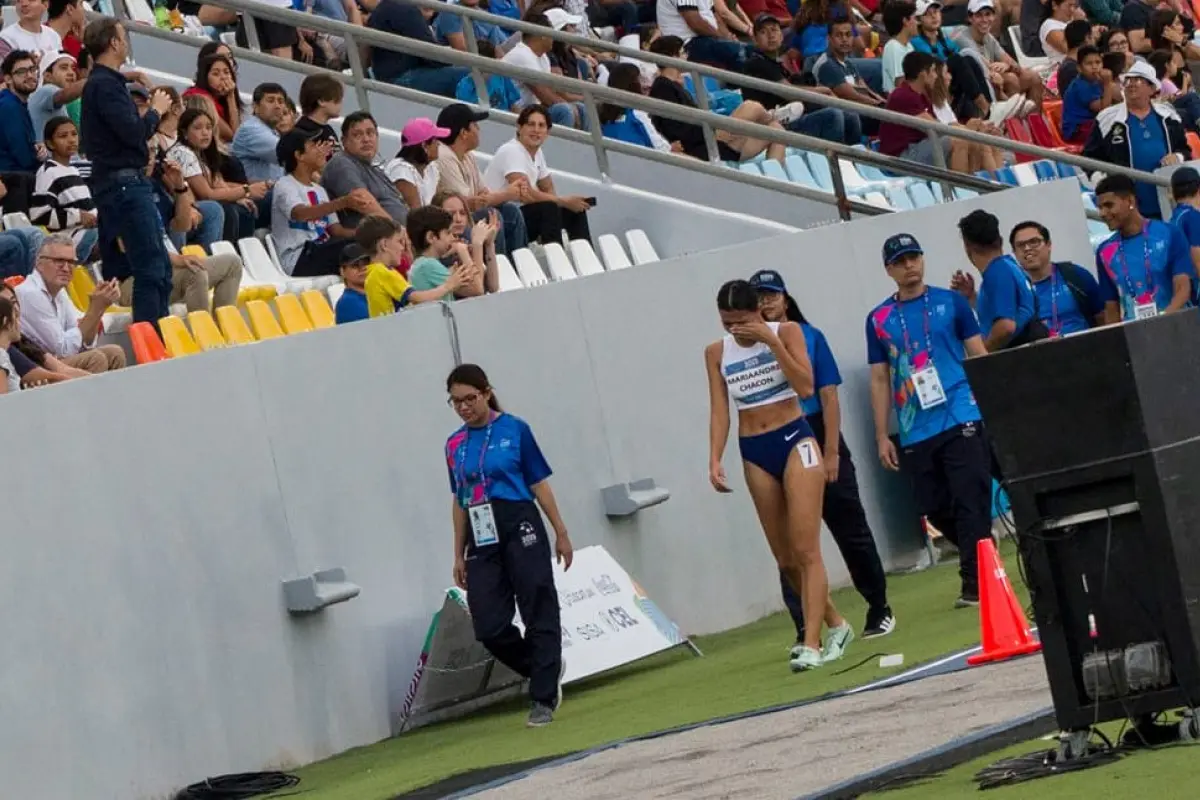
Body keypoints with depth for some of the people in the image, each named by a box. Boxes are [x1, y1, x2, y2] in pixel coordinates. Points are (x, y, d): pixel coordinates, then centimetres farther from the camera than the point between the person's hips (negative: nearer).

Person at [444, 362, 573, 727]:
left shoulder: (514, 430, -2)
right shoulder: (455, 445, 9)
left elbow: (539, 484, 0)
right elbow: (459, 502, 15)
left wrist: (561, 533, 0)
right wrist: (459, 556, 15)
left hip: (521, 530, -4)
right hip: (482, 540, 4)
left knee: (539, 614, -2)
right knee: (489, 628, -2)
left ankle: (543, 699, 6)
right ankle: (547, 672, 22)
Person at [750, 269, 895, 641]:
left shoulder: (809, 337, 2)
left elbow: (828, 398, -1)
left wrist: (831, 453, -7)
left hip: (820, 445, 0)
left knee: (851, 531, 9)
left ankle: (879, 609, 24)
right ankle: (805, 632, -3)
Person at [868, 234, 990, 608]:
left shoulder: (951, 303, 6)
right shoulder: (879, 320, 9)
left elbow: (979, 355, 7)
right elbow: (880, 380, 11)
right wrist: (882, 437, 7)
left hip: (961, 419, -3)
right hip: (915, 433, 3)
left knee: (970, 503, -8)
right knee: (936, 510, 7)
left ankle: (974, 583, -4)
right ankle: (979, 560, 29)